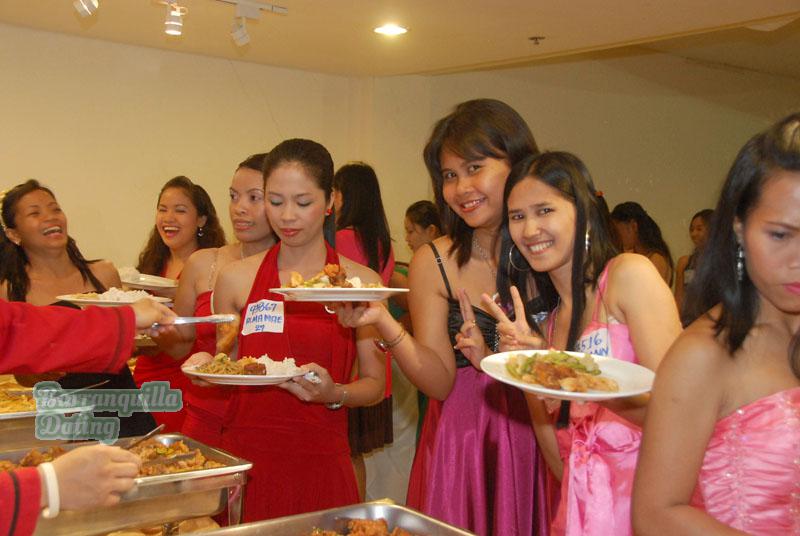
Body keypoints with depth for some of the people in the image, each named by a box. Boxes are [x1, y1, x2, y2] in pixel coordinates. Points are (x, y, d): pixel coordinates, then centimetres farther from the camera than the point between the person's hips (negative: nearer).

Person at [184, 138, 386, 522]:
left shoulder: (361, 283, -1)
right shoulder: (236, 278, 3)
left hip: (320, 461, -1)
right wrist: (206, 365, -7)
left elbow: (374, 384, 3)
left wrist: (334, 394, -16)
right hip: (245, 455, 1)